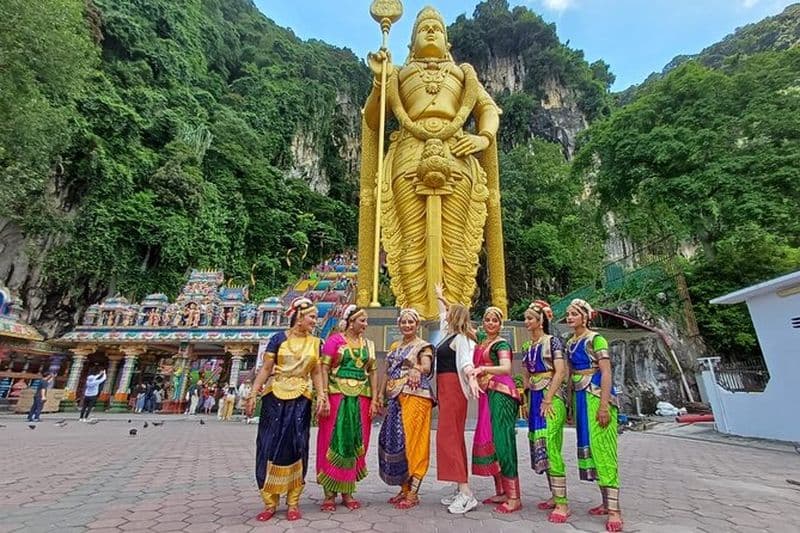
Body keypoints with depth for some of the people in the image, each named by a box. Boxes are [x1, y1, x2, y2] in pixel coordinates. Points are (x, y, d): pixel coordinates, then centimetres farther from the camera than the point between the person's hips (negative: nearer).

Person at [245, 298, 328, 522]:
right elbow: (265, 369, -1)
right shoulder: (279, 338, -1)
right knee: (270, 446, 2)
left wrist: (321, 396, -6)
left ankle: (293, 503, 18)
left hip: (301, 400, 2)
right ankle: (270, 503, 17)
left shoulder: (315, 342, 7)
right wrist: (253, 395, -7)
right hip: (275, 397, -2)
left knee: (296, 448, 5)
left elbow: (316, 373, 7)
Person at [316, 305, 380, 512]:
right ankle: (329, 494, 14)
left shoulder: (368, 344, 12)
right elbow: (324, 369, -6)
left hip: (361, 398, 5)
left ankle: (347, 492, 22)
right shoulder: (335, 340, -1)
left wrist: (374, 399, 4)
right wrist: (324, 397, -14)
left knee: (356, 444, 8)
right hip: (337, 396, -4)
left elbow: (373, 373, 12)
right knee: (333, 442, 1)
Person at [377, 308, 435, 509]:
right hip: (396, 398, 7)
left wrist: (418, 370, -36)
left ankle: (413, 493, 6)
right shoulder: (394, 346, 17)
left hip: (415, 397, -6)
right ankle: (404, 489, 22)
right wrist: (381, 394, 11)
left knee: (412, 442, -5)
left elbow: (427, 367, -16)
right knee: (393, 442, 8)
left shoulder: (423, 346, 0)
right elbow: (388, 373, 18)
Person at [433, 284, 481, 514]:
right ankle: (461, 489, 18)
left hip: (453, 388, -10)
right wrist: (440, 298, 45)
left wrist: (472, 379, -46)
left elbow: (466, 361, -28)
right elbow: (443, 315, 33)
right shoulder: (450, 335, 14)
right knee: (454, 437, 11)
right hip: (445, 389, 10)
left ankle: (466, 493, -11)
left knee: (448, 437, -12)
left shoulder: (460, 338, -11)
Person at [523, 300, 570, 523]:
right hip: (534, 398, 8)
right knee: (539, 447, 10)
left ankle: (562, 502, -4)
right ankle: (555, 495, 22)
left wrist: (548, 399, -19)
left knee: (550, 446, -12)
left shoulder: (552, 341, -6)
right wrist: (526, 400, 11)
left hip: (551, 396, -7)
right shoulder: (528, 346, 14)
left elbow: (560, 371, -15)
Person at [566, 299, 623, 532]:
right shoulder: (570, 343, 12)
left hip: (596, 397, -8)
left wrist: (604, 404, -22)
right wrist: (570, 404, 16)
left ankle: (614, 509, -1)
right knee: (588, 447, 11)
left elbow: (606, 372, -15)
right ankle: (606, 502, 23)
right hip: (580, 398, 8)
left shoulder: (595, 339, -9)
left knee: (602, 448, -8)